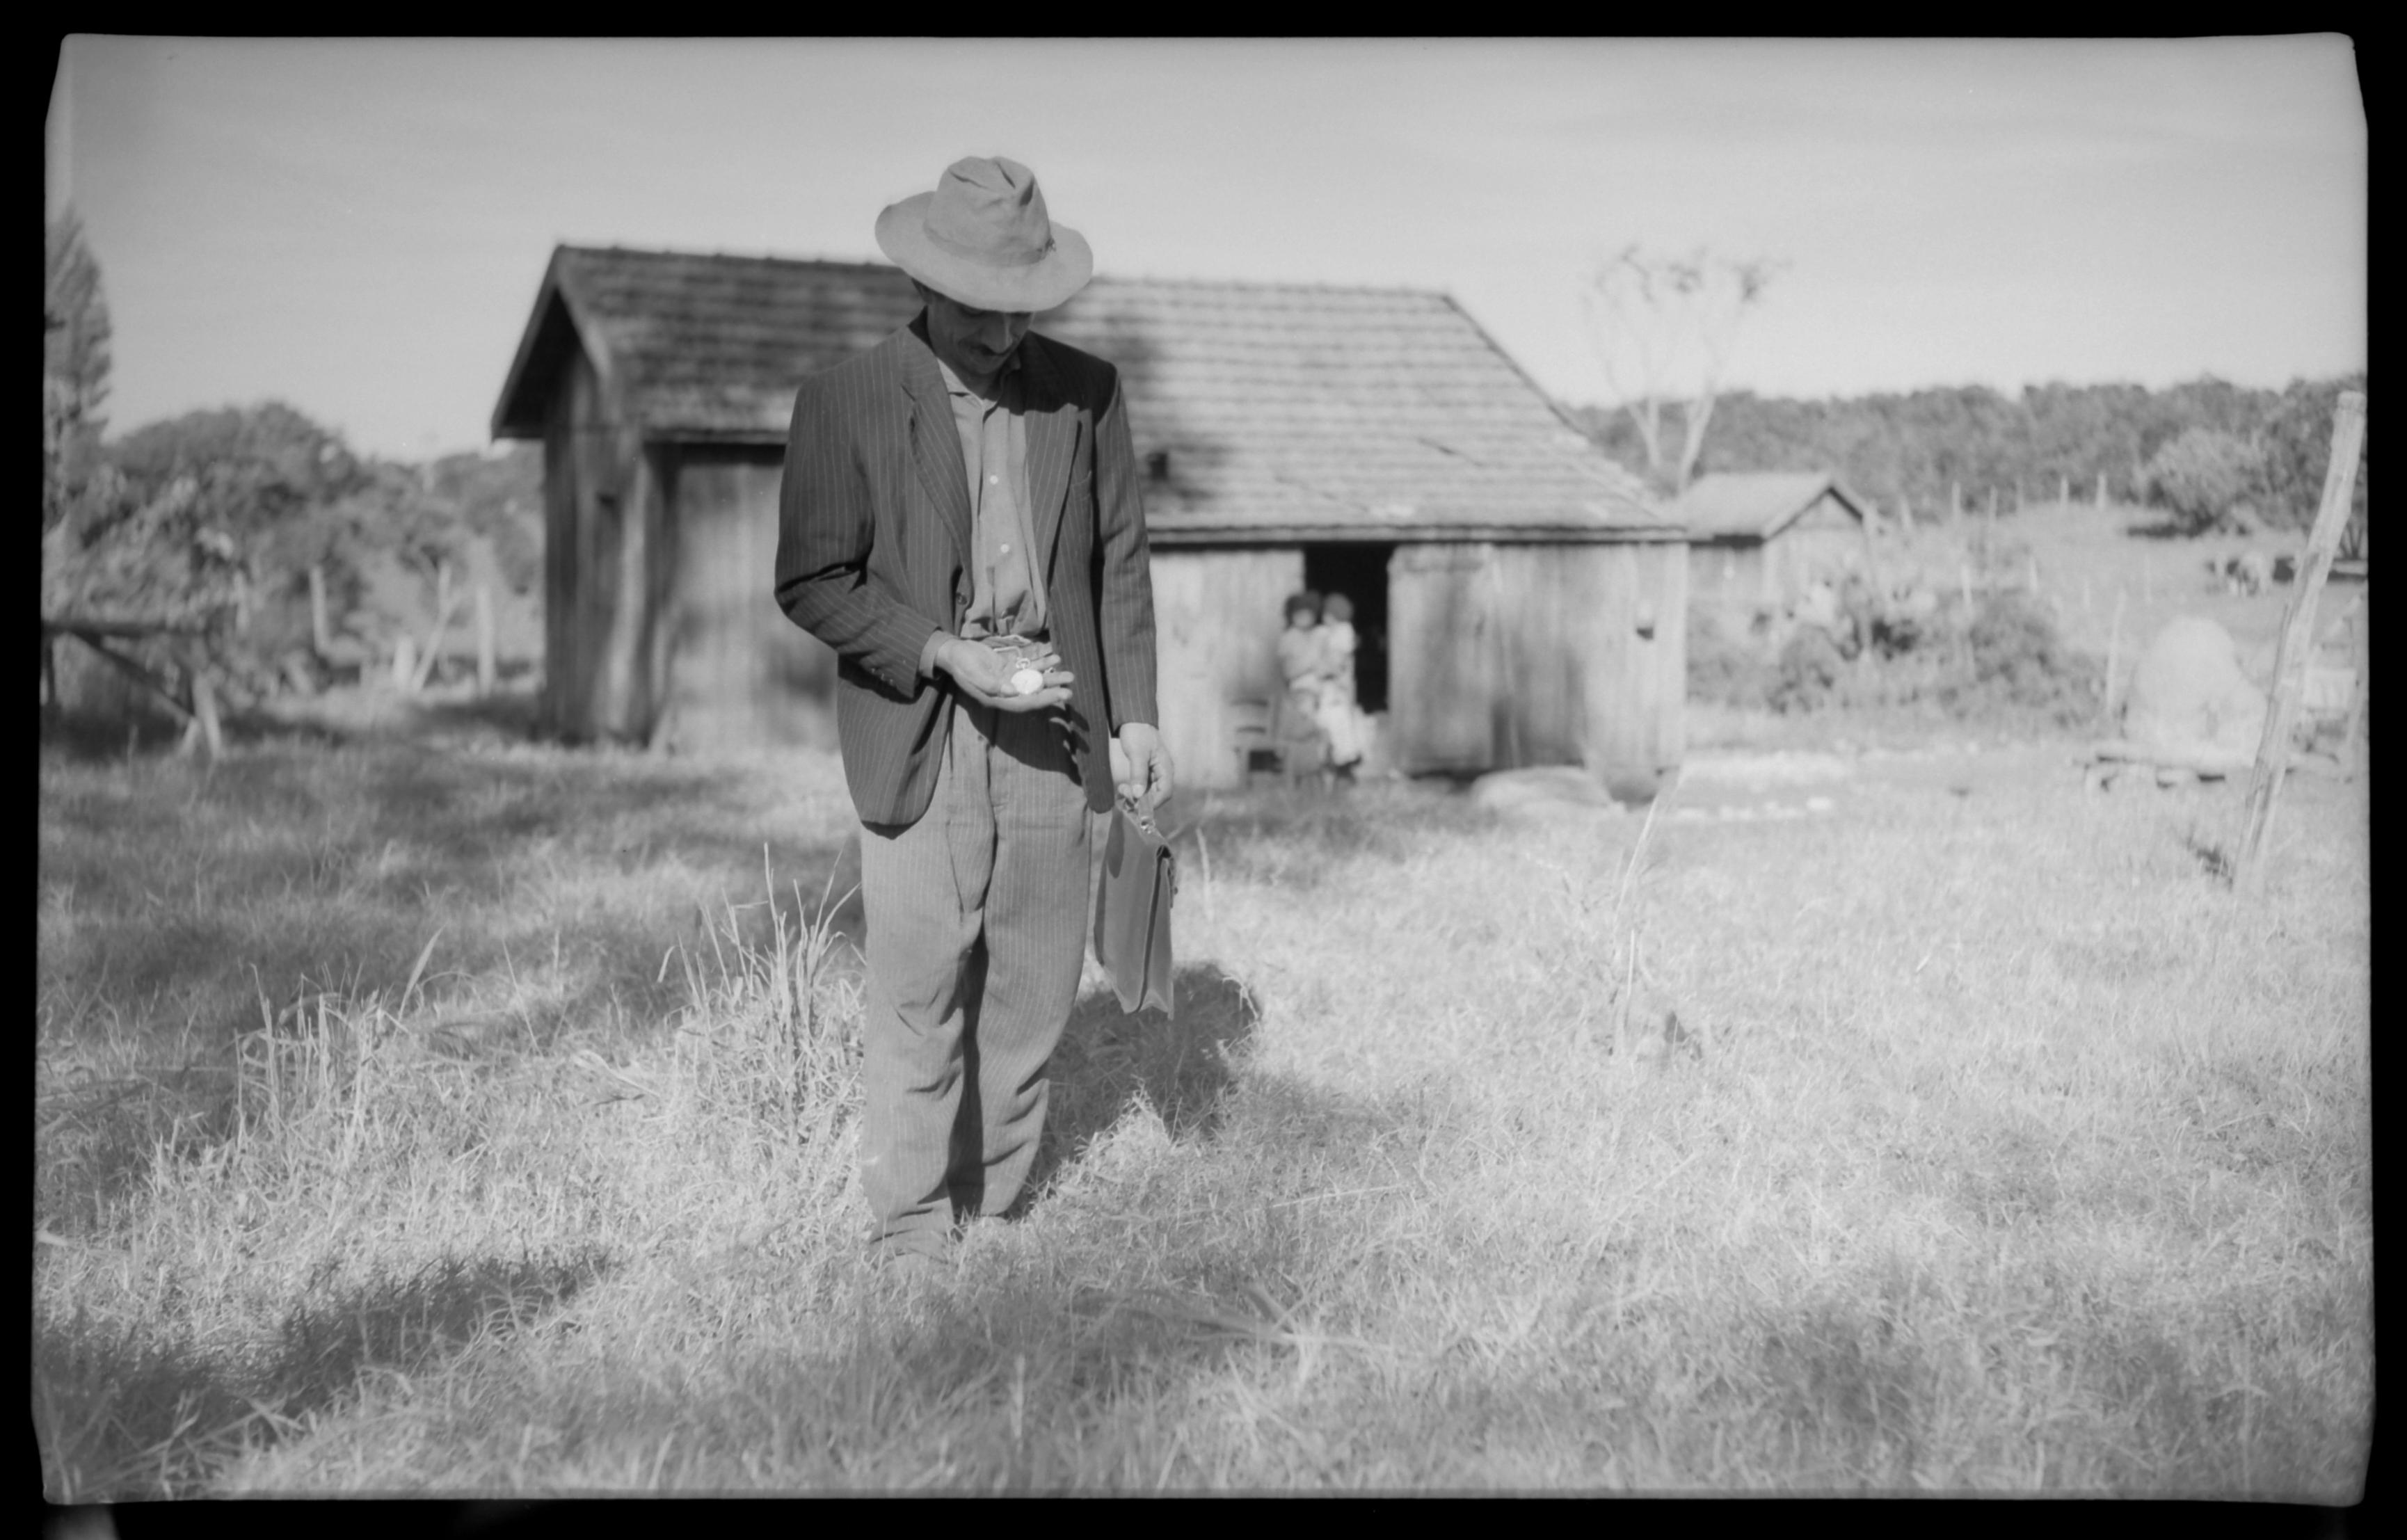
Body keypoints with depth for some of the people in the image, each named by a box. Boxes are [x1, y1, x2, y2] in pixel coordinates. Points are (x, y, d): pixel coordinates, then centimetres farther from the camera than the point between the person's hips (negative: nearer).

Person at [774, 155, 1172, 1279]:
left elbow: (1119, 560, 11)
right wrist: (946, 653, -15)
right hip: (918, 731, -3)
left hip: (1053, 727, 3)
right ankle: (910, 1228, 13)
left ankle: (993, 1206, 22)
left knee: (1033, 985, 7)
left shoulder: (1086, 392, 6)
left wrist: (1135, 715, 3)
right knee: (918, 988, -1)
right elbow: (811, 583, -4)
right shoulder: (845, 402, -3)